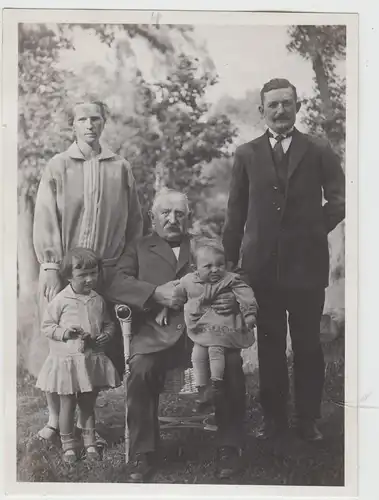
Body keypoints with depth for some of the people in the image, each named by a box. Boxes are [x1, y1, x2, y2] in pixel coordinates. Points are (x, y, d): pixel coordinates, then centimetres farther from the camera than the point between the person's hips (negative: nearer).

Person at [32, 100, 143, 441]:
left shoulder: (120, 169, 8)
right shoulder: (58, 167, 4)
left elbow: (134, 221, 9)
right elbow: (45, 218, -1)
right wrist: (50, 266, -10)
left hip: (106, 270, 1)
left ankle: (86, 419, 16)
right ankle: (55, 418, 16)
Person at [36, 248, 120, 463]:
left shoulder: (98, 300, 2)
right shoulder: (61, 300, -10)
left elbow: (108, 323, 13)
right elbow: (47, 326, -4)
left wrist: (107, 334, -7)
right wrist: (63, 332, -20)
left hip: (93, 360, 3)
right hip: (67, 360, -3)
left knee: (89, 404, 15)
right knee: (67, 405, 8)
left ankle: (90, 441, 29)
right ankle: (68, 444, 22)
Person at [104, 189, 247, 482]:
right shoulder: (140, 249, 19)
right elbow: (115, 284, 3)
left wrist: (234, 297, -10)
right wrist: (156, 293, -13)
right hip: (158, 333, -1)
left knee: (232, 364, -27)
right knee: (141, 370, -30)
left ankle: (229, 447, -10)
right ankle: (143, 453, -13)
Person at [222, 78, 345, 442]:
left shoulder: (319, 151, 4)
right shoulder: (246, 154, 7)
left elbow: (338, 200, 9)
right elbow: (236, 211, 8)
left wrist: (316, 230, 1)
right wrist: (230, 258, 7)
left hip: (306, 263, -1)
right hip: (262, 264, 1)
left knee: (307, 344, 5)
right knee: (269, 344, 8)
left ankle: (308, 419, 17)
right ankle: (273, 417, 19)